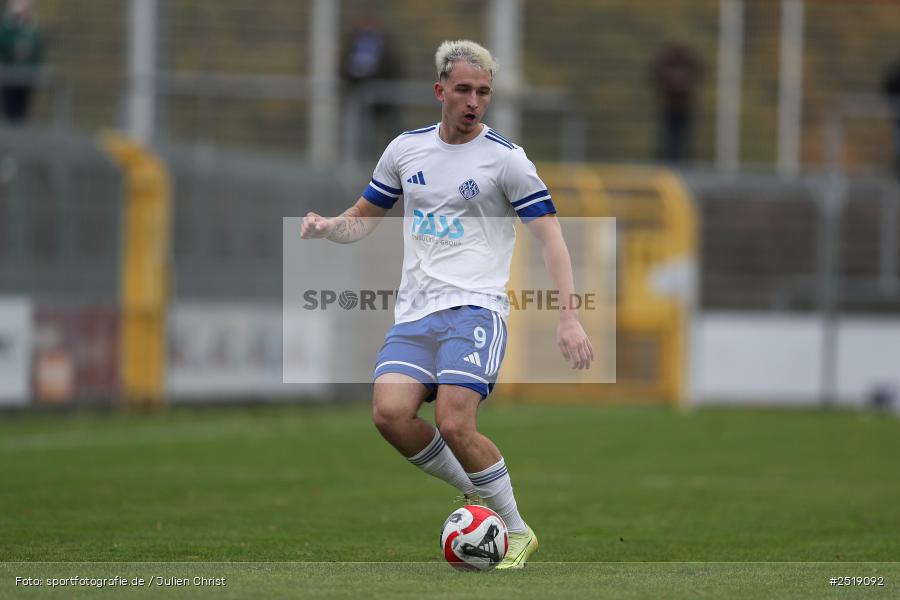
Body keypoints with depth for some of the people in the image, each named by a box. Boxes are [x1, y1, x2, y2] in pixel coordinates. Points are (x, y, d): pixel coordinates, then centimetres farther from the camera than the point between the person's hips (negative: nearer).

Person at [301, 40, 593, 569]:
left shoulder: (505, 158, -1)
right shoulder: (405, 149, 13)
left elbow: (550, 236, -3)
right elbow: (362, 221, 24)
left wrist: (569, 317, -13)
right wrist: (326, 226, 0)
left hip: (474, 307, -5)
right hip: (414, 314, 5)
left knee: (455, 425, -22)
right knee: (390, 412, -20)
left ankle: (518, 532, -1)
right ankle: (477, 496, 4)